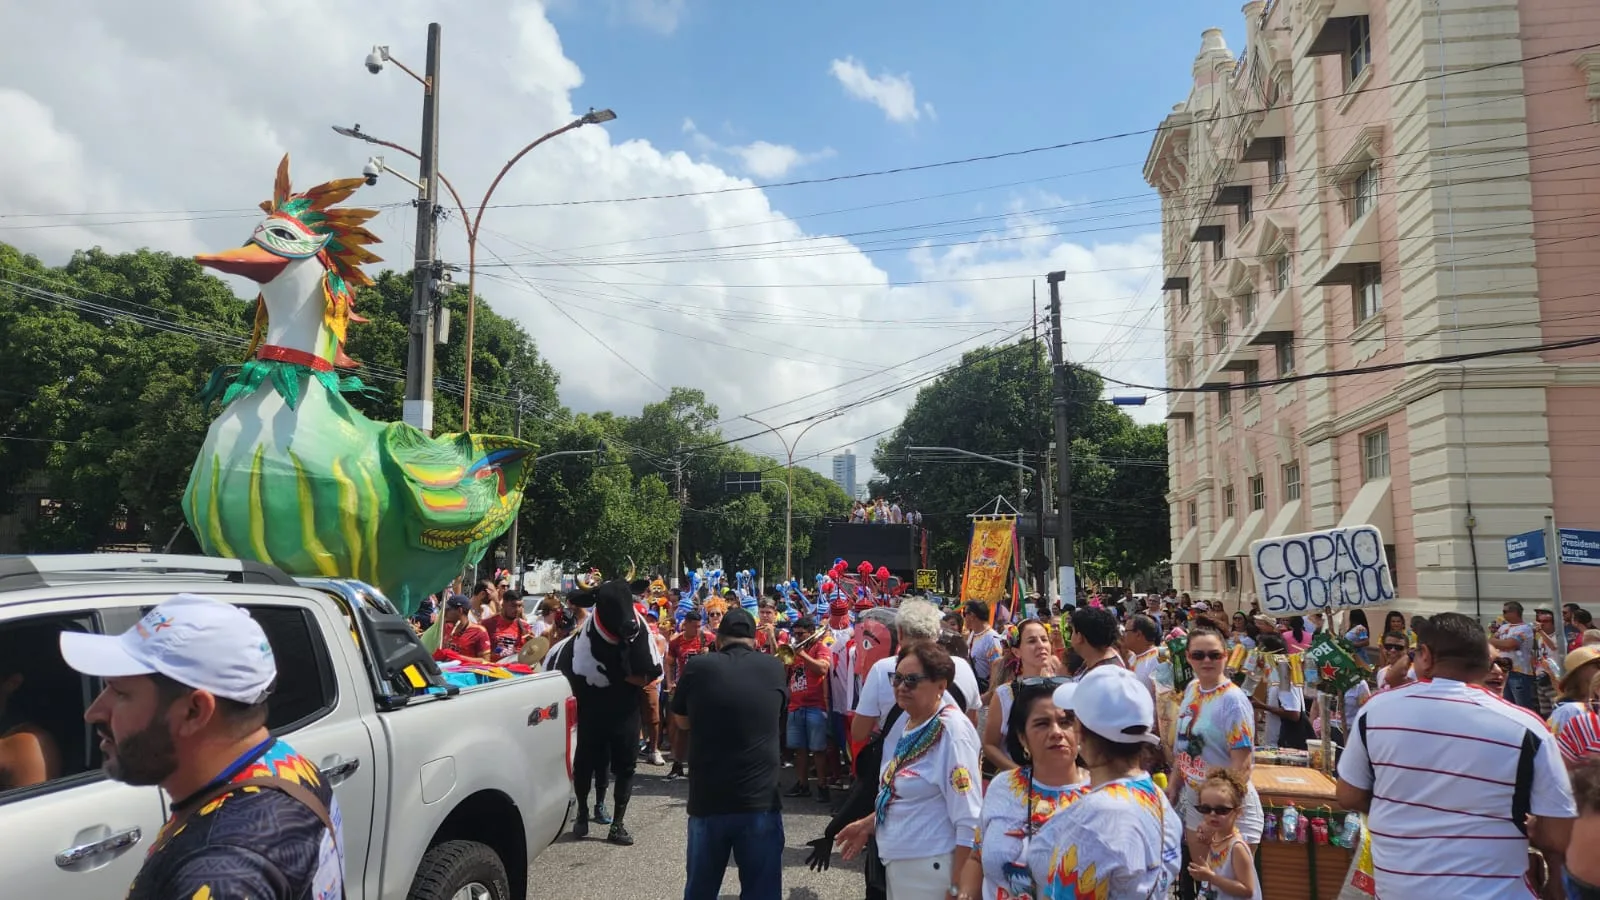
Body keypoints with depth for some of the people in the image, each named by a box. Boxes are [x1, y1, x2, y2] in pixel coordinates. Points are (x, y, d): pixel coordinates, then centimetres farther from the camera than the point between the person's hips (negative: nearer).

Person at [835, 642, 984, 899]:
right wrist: (868, 824, 16)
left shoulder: (952, 733, -20)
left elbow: (970, 822, -23)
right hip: (896, 862, 8)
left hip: (930, 868, -8)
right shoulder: (904, 722, 3)